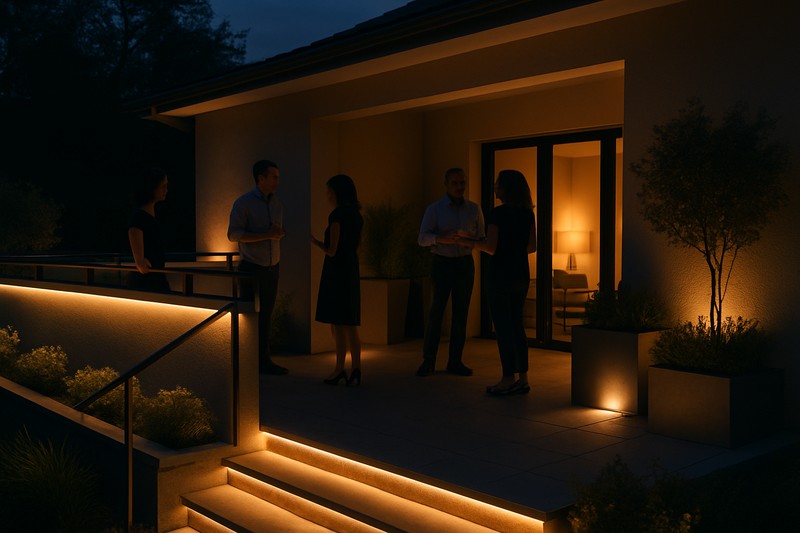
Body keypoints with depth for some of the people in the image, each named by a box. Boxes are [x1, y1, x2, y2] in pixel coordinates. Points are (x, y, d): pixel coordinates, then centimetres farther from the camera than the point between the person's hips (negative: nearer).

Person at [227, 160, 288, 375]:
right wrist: (267, 235, -23)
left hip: (272, 267, 5)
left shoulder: (277, 202, 10)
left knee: (266, 315, 7)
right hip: (251, 267, -5)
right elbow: (233, 234, -15)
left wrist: (279, 232, -6)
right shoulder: (243, 202, -8)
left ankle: (264, 361, 11)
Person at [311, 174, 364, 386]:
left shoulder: (337, 214, -12)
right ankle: (355, 369, 9)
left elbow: (332, 250, -14)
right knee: (350, 323, 10)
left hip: (336, 271, -8)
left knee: (338, 323, -3)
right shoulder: (356, 216, 12)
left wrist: (316, 242, 4)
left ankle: (340, 369, -1)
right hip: (352, 271, 8)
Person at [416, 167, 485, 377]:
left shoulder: (474, 209, 7)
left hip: (465, 263, 3)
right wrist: (442, 238, -28)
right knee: (436, 312, -5)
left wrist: (469, 241, -15)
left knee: (461, 313, 4)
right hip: (442, 263, -3)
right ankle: (428, 361, 2)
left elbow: (482, 238, 9)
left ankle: (455, 361, 11)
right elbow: (422, 238, -8)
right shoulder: (434, 209, 0)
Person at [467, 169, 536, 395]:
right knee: (517, 326, 13)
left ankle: (508, 379, 3)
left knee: (503, 327, 0)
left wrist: (469, 240, -1)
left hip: (500, 275, -7)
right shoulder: (528, 213, 6)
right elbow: (531, 246, 11)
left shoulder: (498, 213, -14)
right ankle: (522, 378, 16)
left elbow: (491, 248, -16)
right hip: (522, 275, 7)